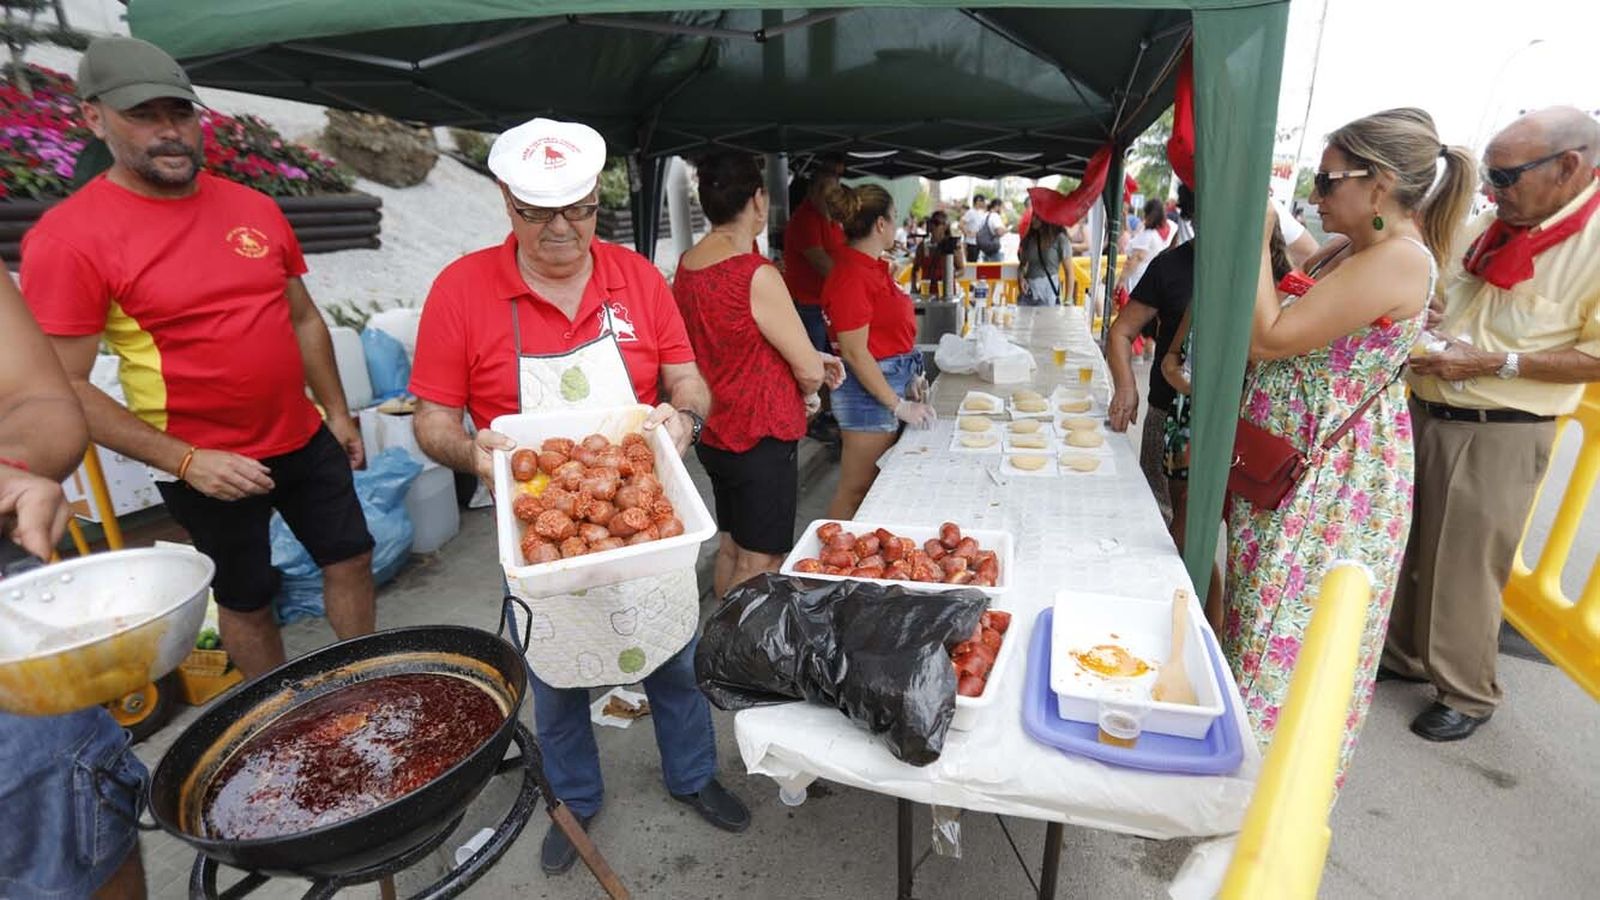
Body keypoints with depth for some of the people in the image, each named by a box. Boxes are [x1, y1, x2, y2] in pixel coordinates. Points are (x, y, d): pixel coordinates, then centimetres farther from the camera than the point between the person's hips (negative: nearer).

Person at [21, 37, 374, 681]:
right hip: (207, 467, -4)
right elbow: (63, 387, -12)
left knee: (350, 557, 12)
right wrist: (184, 461, -19)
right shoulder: (68, 238, -11)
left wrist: (336, 412, 11)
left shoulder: (254, 207, 4)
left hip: (303, 440, 5)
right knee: (246, 598, 11)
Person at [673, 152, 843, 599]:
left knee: (730, 549, 22)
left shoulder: (685, 266, 3)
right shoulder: (757, 276, -22)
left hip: (714, 436, 9)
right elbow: (809, 370, -16)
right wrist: (808, 394, 7)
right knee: (759, 566, 5)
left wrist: (808, 358, 11)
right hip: (760, 442, -9)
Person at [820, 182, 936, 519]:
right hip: (869, 390, -10)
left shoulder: (874, 267, 10)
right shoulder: (852, 276, -19)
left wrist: (911, 376, 11)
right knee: (856, 491, 2)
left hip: (891, 381, 10)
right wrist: (899, 406, -17)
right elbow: (855, 353, -21)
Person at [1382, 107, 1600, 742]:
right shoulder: (1490, 228, 8)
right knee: (1404, 549, 16)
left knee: (1464, 571, 3)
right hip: (1424, 412, 6)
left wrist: (1492, 363, -21)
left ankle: (1466, 695, 23)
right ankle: (1401, 654, 36)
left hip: (1499, 435, -6)